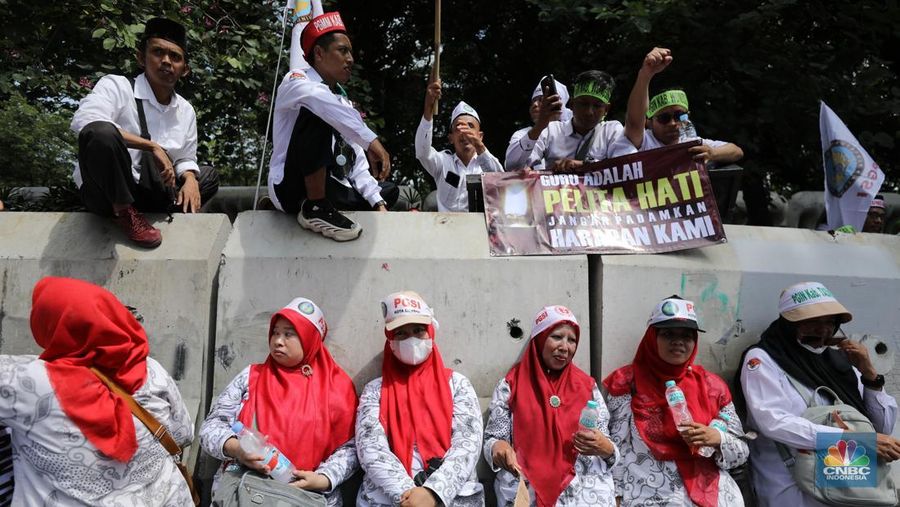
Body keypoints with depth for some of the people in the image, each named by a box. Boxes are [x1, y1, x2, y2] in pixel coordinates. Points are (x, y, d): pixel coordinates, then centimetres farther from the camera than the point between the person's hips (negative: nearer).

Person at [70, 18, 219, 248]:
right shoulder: (116, 86, -11)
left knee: (209, 176, 11)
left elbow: (185, 160, 16)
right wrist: (152, 146, -32)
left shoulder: (185, 110, 9)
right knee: (101, 132, -34)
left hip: (150, 195, 7)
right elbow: (83, 120, -30)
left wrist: (190, 180, -9)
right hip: (105, 192, -7)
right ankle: (125, 213, -13)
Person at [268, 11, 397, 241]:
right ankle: (314, 208, -24)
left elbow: (356, 162, 12)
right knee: (316, 111, -26)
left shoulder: (344, 101, 18)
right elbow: (319, 98, -29)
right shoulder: (295, 80, -3)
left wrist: (378, 203, -1)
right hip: (292, 188, -7)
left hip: (331, 190, 8)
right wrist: (371, 141, -37)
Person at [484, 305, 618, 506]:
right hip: (525, 487, -2)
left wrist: (607, 449, -12)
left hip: (583, 486, 2)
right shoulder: (511, 385, 2)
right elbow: (492, 438, 3)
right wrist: (497, 447, -19)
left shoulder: (587, 386, 8)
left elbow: (605, 447, 10)